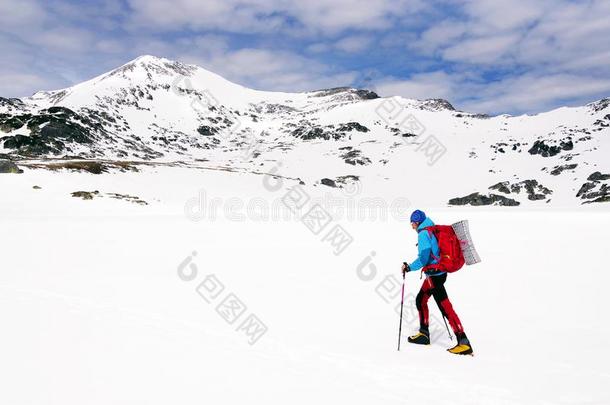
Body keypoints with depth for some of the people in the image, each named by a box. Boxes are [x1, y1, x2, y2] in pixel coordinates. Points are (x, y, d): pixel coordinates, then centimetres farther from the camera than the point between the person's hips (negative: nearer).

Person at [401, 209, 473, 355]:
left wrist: (410, 267, -9)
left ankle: (464, 343, -11)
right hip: (439, 271, 10)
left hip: (434, 275, -10)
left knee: (445, 307, -10)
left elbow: (423, 257, -20)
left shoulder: (423, 233, -14)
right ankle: (424, 334, 29)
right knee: (420, 300, 20)